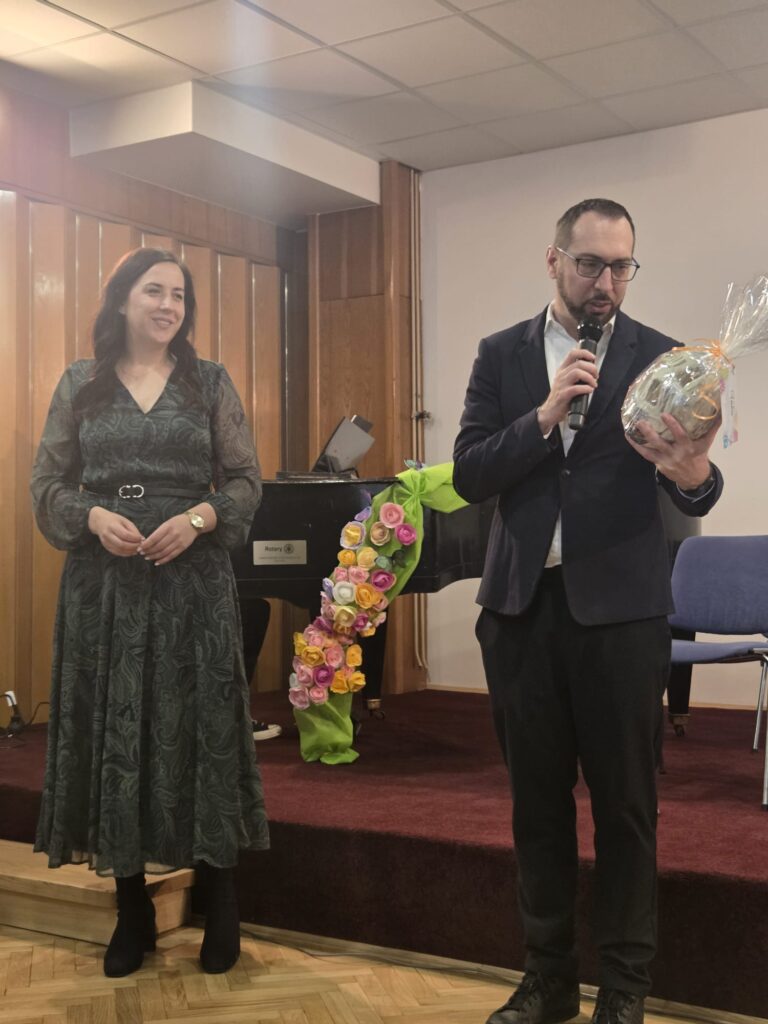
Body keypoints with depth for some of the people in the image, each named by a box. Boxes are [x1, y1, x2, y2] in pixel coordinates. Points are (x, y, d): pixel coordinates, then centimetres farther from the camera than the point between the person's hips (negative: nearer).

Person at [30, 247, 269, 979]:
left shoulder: (210, 383, 6)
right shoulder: (80, 384, 8)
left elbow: (246, 480, 3)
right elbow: (47, 484, 6)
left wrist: (198, 518, -14)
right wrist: (93, 517, -13)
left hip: (192, 579, -1)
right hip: (103, 582, 1)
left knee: (200, 730, 2)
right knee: (112, 733, 4)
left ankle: (220, 906, 17)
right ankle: (132, 910, 18)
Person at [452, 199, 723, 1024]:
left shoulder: (659, 356, -1)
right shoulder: (501, 355, 5)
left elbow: (697, 494, -8)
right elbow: (469, 475, -4)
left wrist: (693, 472, -31)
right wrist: (544, 417, -18)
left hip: (619, 608, -2)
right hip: (520, 605, 2)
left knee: (624, 801, 6)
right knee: (536, 799, 13)